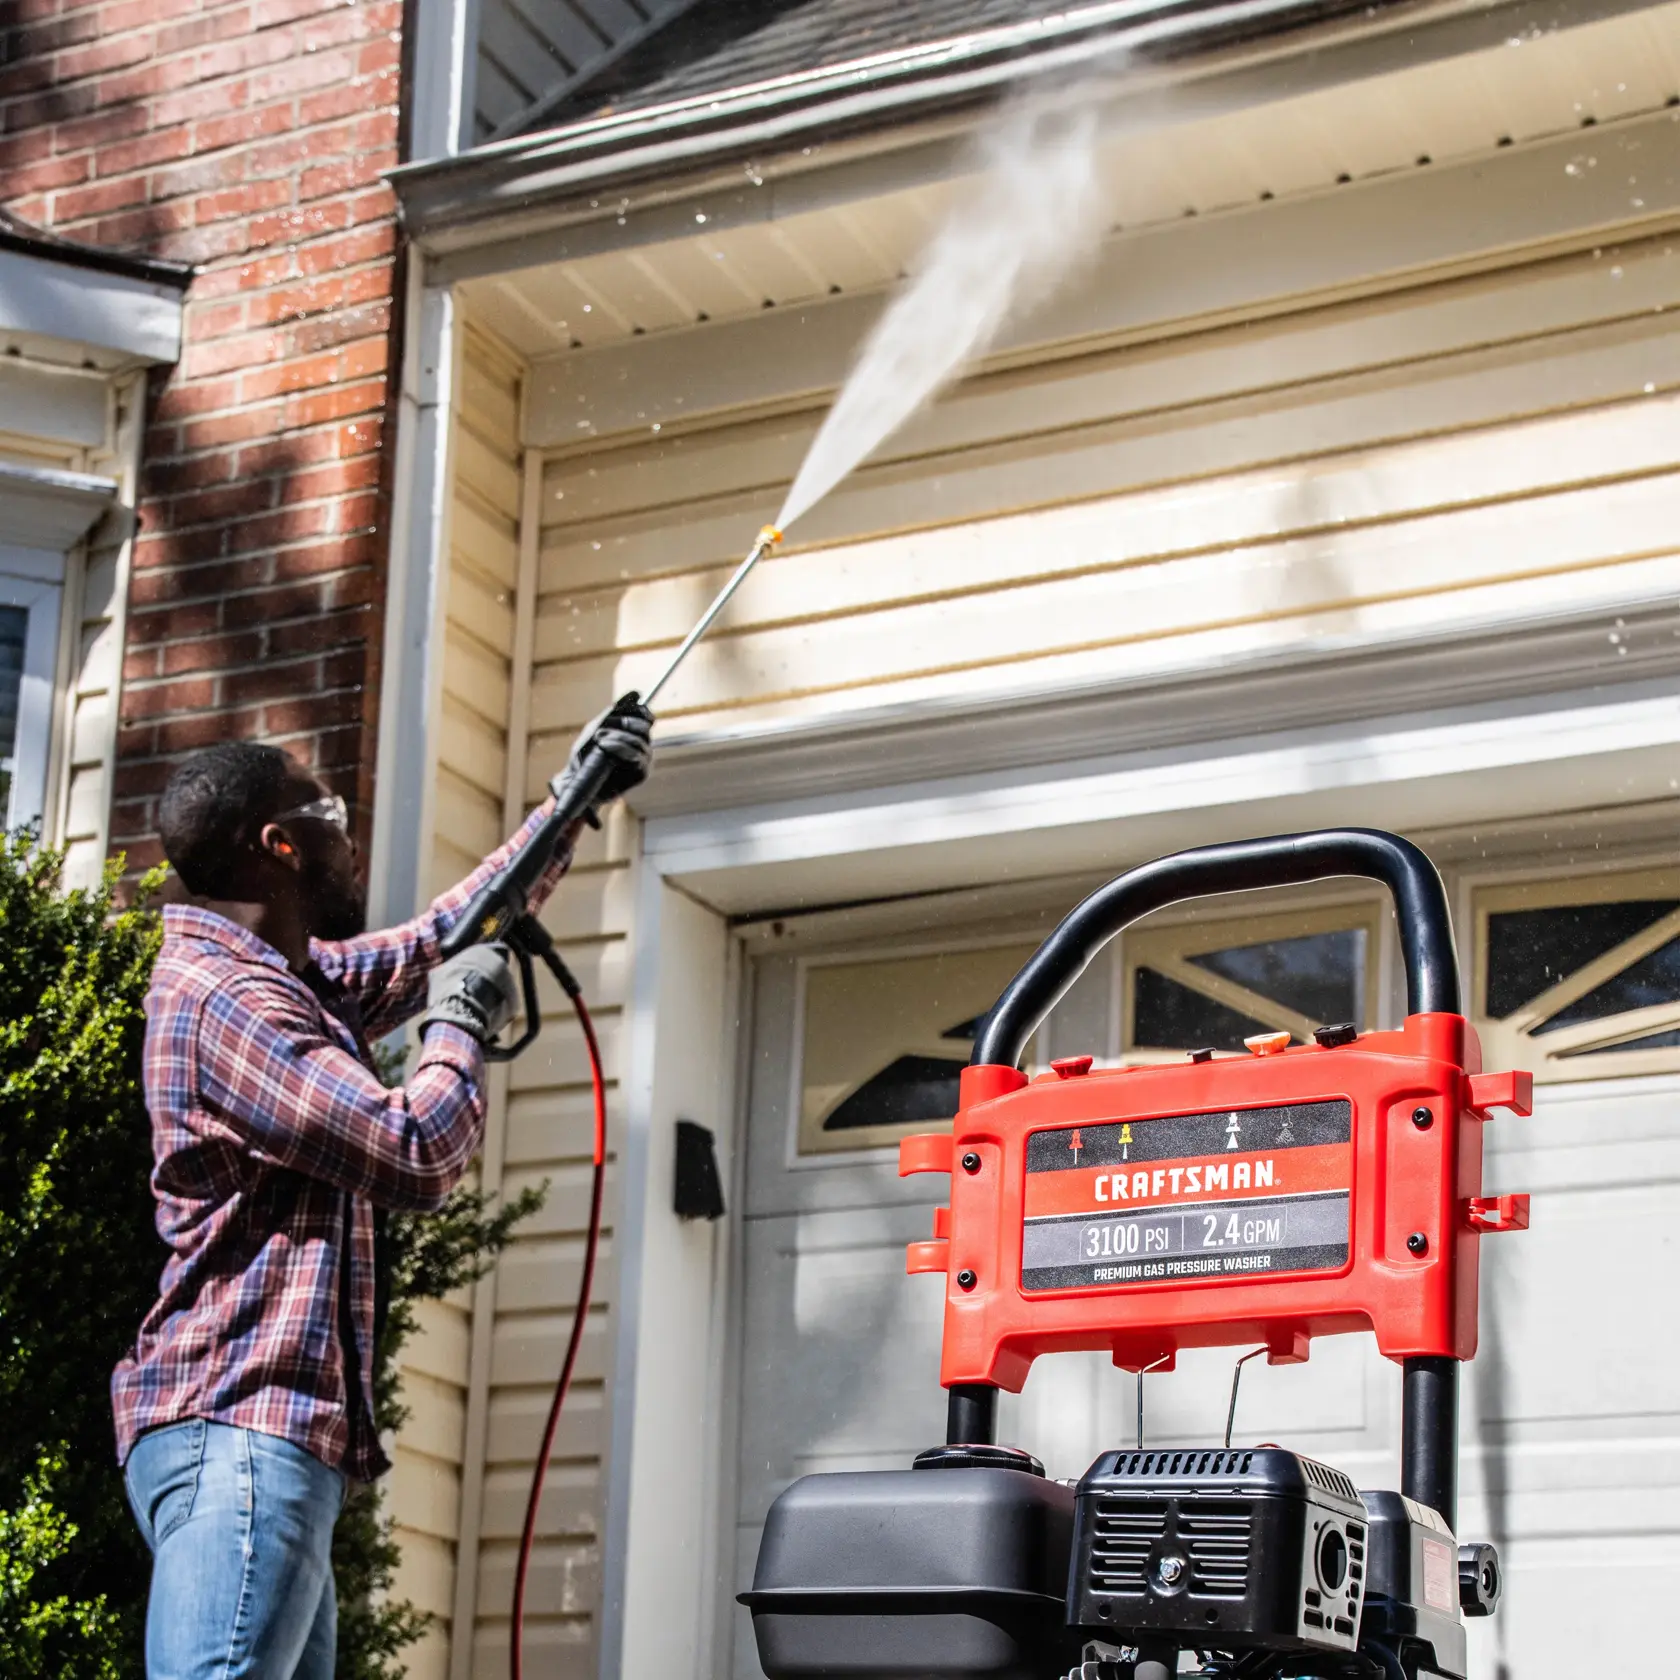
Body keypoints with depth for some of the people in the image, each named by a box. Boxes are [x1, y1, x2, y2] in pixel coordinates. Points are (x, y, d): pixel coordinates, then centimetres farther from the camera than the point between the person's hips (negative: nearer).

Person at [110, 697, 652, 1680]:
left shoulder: (293, 978, 19)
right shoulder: (224, 996, -12)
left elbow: (444, 938, 33)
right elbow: (417, 1156, -17)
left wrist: (572, 806, 34)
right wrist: (463, 1026, 0)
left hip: (277, 1438, 11)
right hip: (240, 1428, -11)